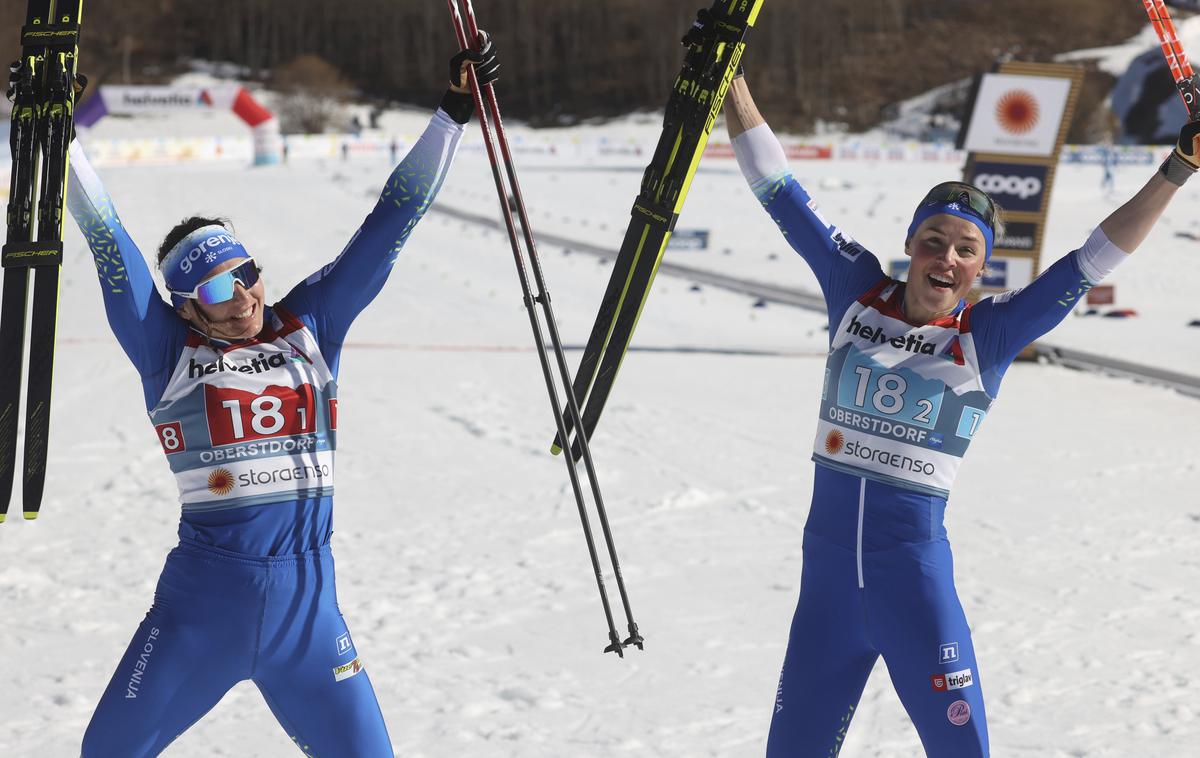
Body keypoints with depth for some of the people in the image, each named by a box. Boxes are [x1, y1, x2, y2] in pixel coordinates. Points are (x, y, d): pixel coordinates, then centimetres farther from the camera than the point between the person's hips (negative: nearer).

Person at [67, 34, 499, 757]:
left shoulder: (309, 328, 7)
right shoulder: (171, 351, 2)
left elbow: (390, 224, 8)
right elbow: (107, 241, 0)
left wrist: (453, 114, 7)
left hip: (306, 595, 2)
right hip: (203, 596, -1)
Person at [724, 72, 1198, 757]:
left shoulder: (990, 336, 0)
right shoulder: (856, 291, 5)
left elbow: (1091, 263, -4)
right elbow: (780, 192, 7)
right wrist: (729, 78, 7)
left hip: (916, 572, -2)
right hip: (828, 571, 2)